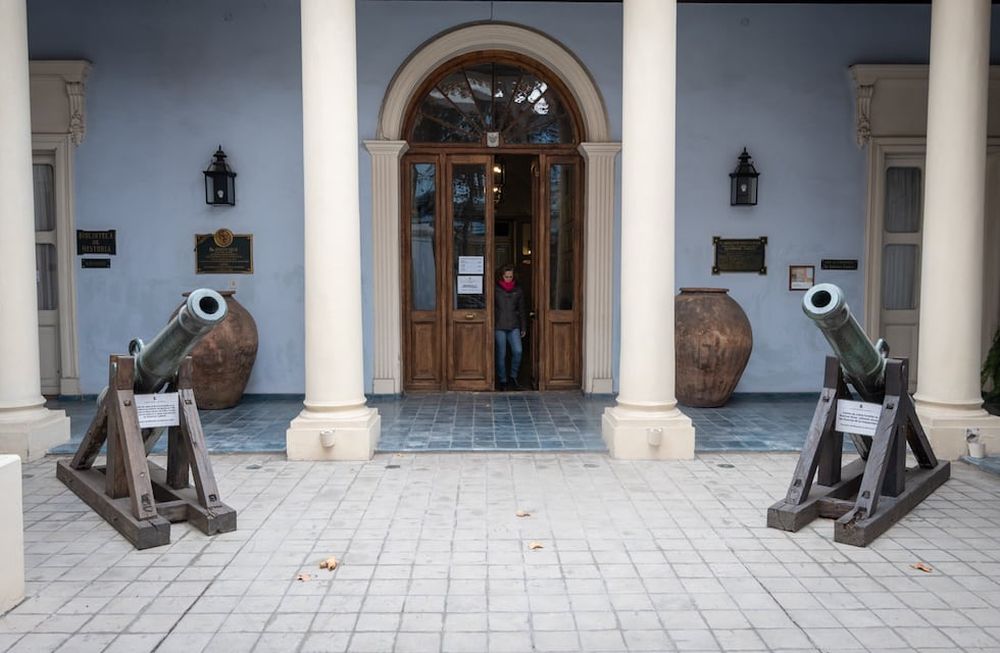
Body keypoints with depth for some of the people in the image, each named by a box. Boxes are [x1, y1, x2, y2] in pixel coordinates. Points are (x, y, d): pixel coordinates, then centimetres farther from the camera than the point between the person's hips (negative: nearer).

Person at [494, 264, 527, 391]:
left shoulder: (518, 290, 8)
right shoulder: (496, 290, 0)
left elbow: (522, 309, 13)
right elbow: (491, 309, 1)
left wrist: (523, 327, 11)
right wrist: (491, 327, -3)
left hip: (514, 326, 2)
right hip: (499, 327, -2)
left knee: (518, 351, -11)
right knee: (501, 354, 1)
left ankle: (513, 377, 9)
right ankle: (502, 380, 14)